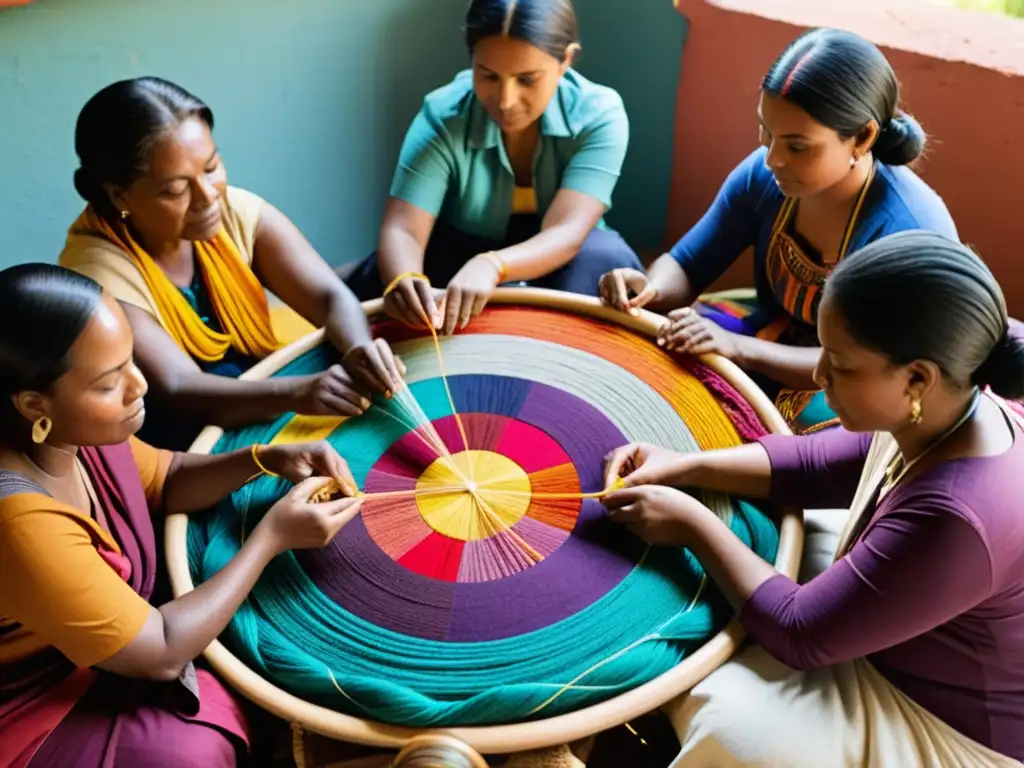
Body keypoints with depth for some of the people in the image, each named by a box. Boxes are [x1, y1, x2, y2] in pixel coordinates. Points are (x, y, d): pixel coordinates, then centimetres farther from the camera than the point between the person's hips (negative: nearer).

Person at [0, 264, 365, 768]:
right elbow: (163, 654, -27)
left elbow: (167, 480, 7)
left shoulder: (73, 431, -13)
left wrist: (266, 460, -11)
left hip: (102, 650, 7)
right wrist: (273, 536, -20)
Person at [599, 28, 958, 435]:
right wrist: (651, 288, -27)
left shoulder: (910, 230, -28)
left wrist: (738, 347, -36)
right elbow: (685, 266, -3)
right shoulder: (763, 175, -13)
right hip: (777, 335, 5)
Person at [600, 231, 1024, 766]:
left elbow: (800, 634, -28)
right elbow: (816, 465, 2)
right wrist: (686, 467, -9)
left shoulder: (952, 517, -39)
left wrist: (693, 524, -19)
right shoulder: (946, 412, -14)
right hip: (887, 644, 8)